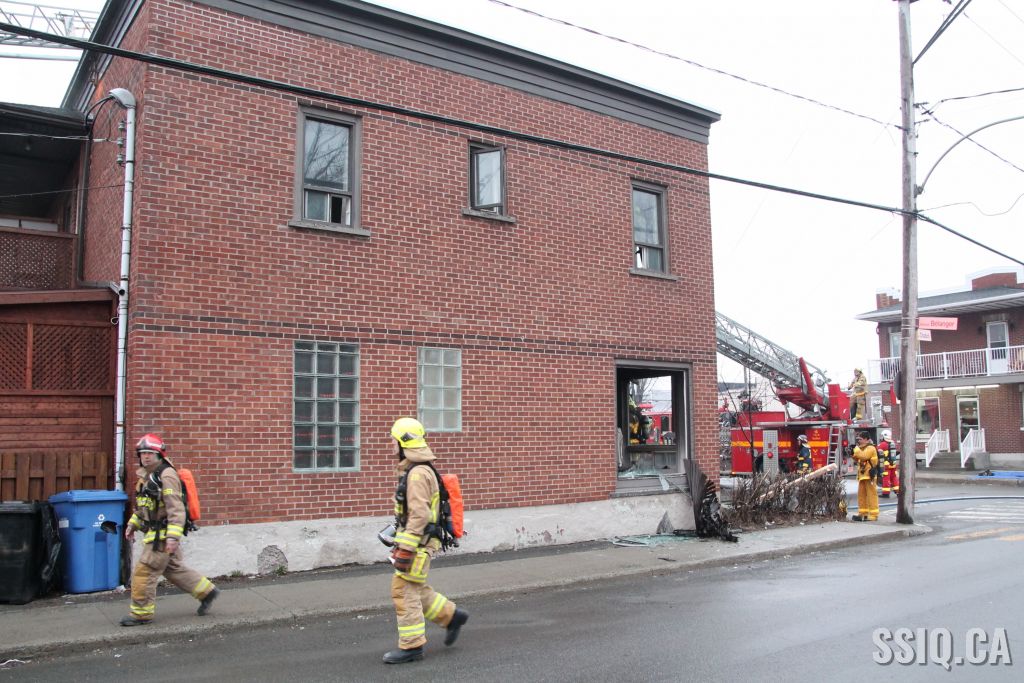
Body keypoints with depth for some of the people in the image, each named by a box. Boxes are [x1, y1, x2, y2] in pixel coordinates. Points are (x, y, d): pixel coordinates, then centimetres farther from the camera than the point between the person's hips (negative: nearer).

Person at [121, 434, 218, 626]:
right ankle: (207, 591, 26)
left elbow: (176, 509, -24)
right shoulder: (146, 476, 13)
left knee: (144, 573, -3)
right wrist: (132, 524, 19)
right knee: (175, 569, 16)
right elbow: (142, 506, 26)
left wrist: (173, 536, -29)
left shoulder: (167, 476, -18)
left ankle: (141, 614, 10)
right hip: (156, 532, 9)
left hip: (162, 535, -9)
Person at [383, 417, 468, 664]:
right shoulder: (411, 470, 13)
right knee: (414, 589, 17)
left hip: (417, 543, -10)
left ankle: (411, 646, 7)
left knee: (404, 592, -3)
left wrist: (405, 549, -24)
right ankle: (452, 616, 27)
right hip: (415, 541, 10)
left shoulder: (418, 473, -20)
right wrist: (402, 543, 24)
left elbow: (420, 515, -25)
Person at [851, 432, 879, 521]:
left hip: (869, 474, -10)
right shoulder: (863, 448, 19)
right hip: (862, 474, 10)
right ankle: (863, 513, 16)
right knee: (861, 494, 10)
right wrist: (853, 453, 6)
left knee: (871, 494, -7)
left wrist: (856, 449, -15)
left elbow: (863, 456, -26)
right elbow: (858, 459, 22)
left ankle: (873, 514, -5)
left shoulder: (870, 448, -10)